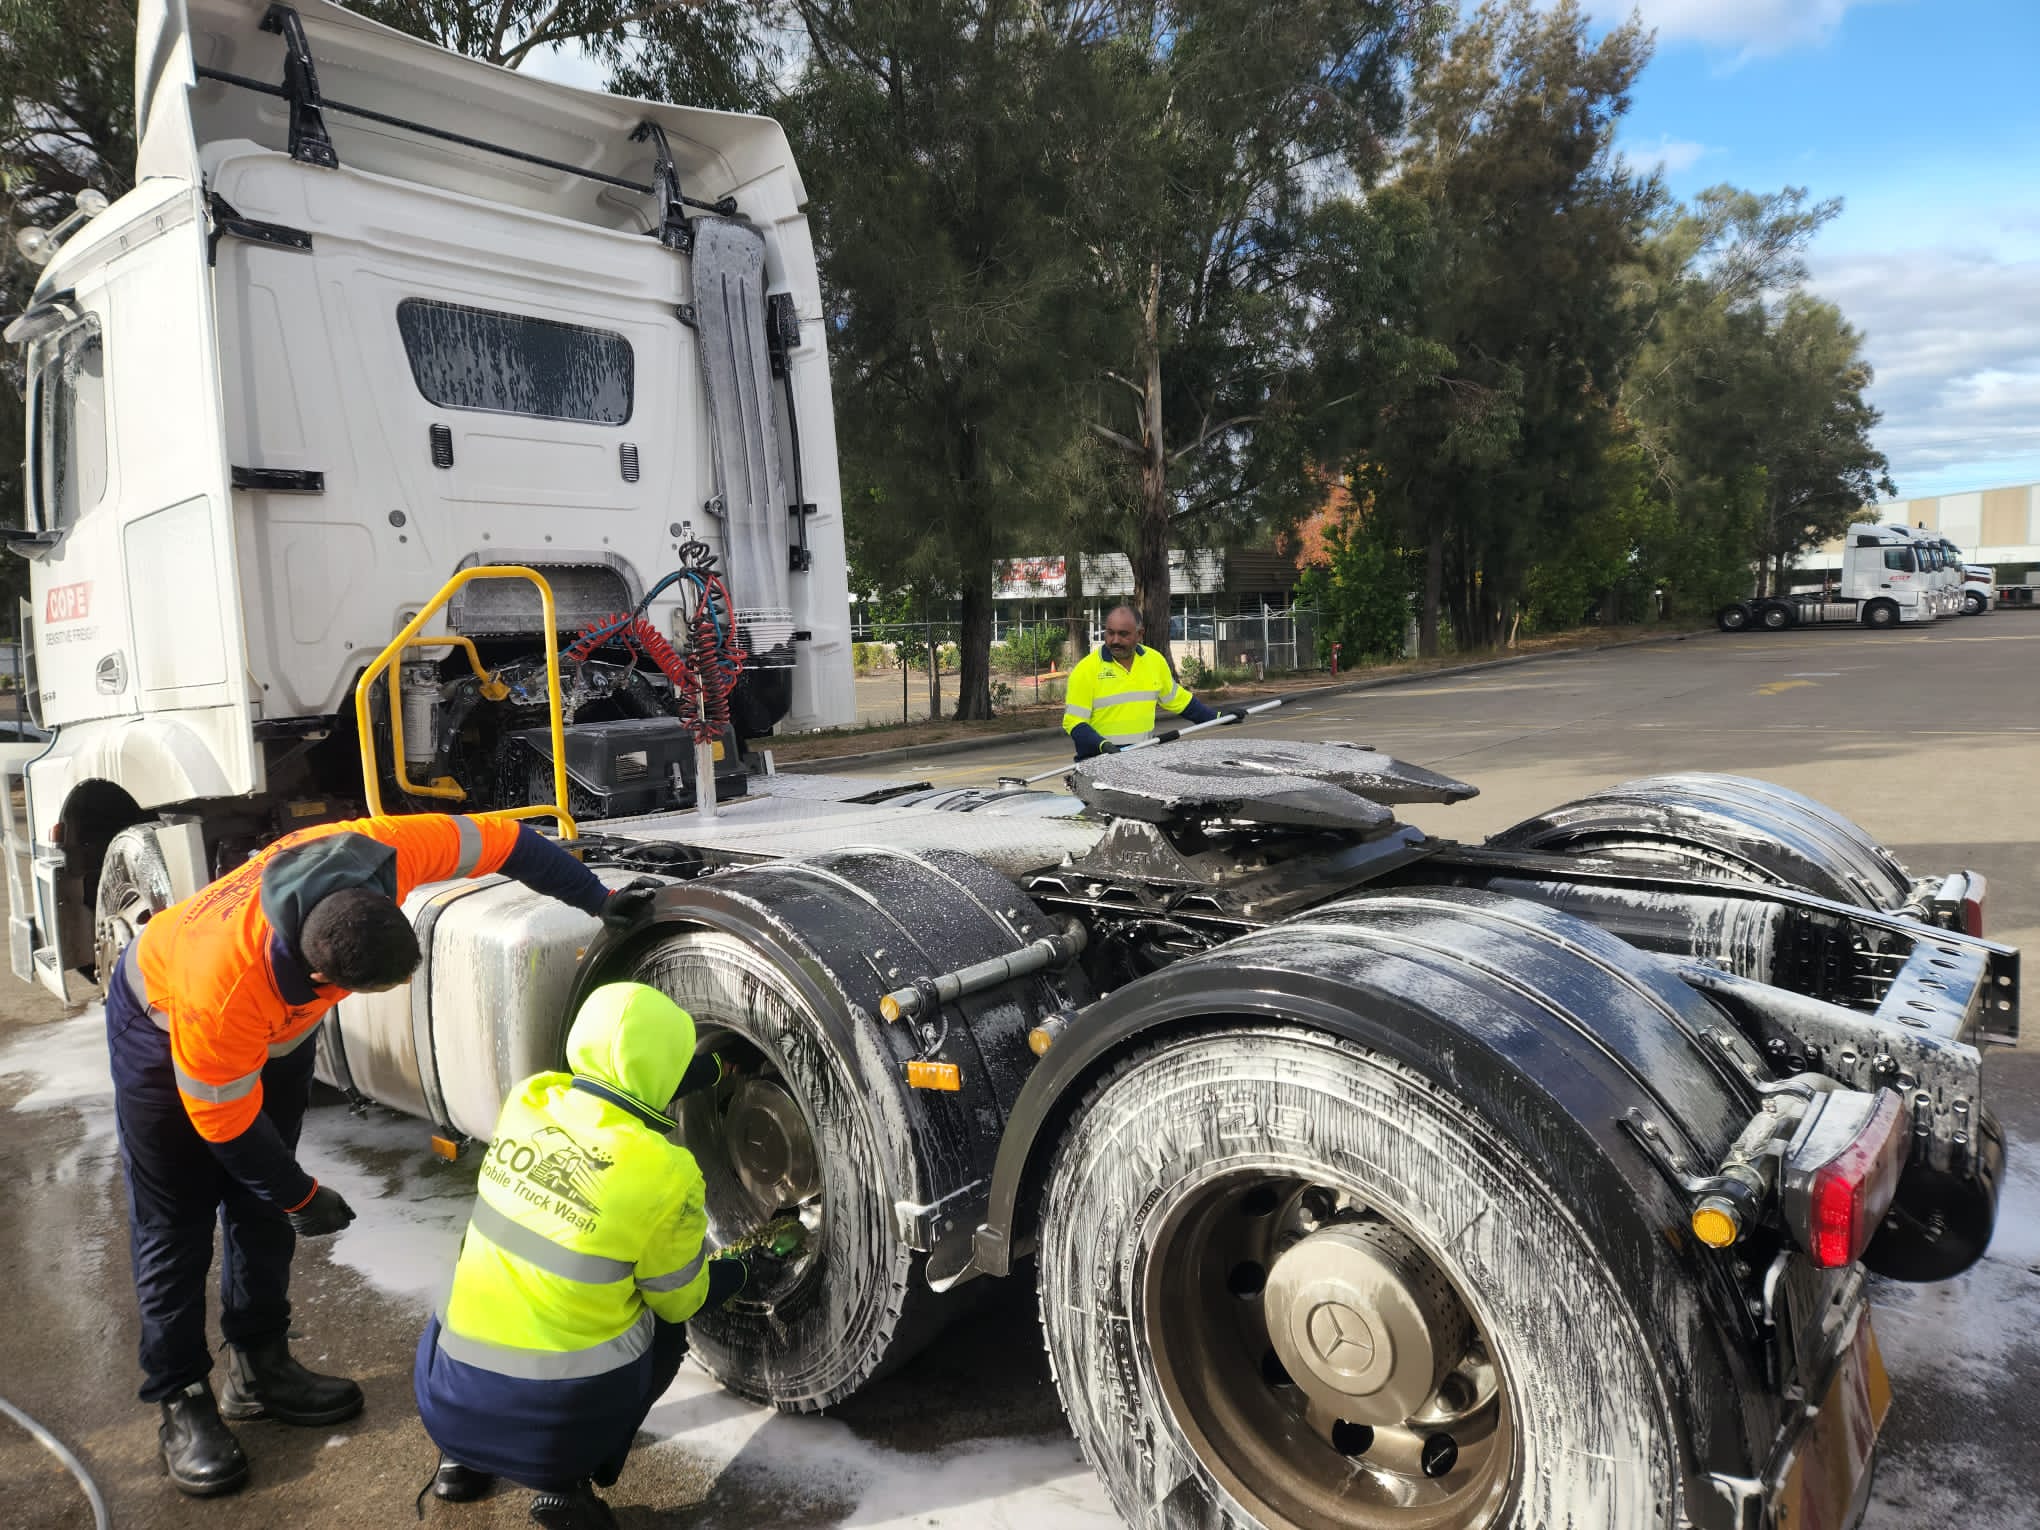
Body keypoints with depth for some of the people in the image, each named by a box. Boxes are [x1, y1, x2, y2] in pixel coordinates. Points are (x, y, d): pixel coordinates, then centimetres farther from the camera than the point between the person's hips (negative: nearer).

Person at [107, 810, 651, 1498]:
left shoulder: (377, 855, -39)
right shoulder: (223, 991, -45)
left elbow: (503, 840, -24)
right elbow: (225, 1119, -27)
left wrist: (602, 901, -19)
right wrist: (301, 1197, -13)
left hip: (276, 1023, 5)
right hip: (167, 1022, -5)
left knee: (261, 1207, 11)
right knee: (175, 1225, 0)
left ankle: (258, 1369, 24)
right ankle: (181, 1401, 15)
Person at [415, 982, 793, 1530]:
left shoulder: (527, 1100, -5)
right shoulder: (668, 1175, -16)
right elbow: (680, 1300, 0)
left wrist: (714, 1069, 24)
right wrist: (749, 1268, 19)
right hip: (560, 1420, -4)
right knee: (665, 1331, 25)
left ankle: (462, 1456, 22)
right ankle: (567, 1480, 7)